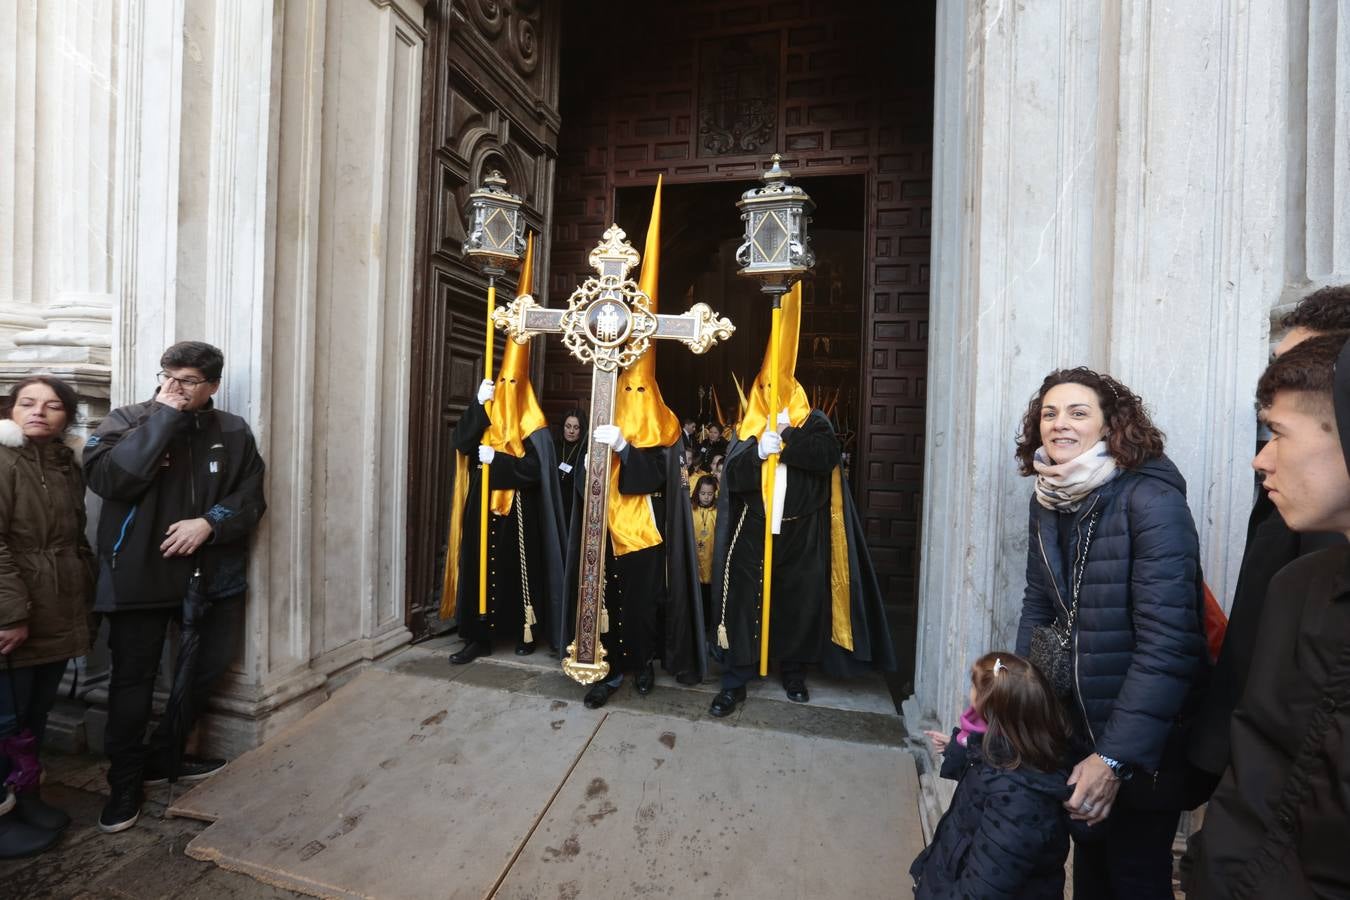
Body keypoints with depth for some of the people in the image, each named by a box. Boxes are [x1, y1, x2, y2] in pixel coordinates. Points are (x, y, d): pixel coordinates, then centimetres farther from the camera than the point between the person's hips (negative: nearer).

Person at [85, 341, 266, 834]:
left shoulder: (233, 432, 2)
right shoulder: (127, 419, -2)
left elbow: (250, 499, 1)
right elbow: (105, 478, -20)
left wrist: (209, 523, -17)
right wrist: (163, 418, -20)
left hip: (211, 572, 3)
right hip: (140, 574, -3)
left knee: (209, 664, 13)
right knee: (133, 678, 6)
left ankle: (163, 757, 36)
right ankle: (125, 782, 25)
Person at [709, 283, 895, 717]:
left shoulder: (814, 422, 3)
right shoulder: (749, 429, 6)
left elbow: (828, 455, -18)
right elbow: (731, 476, -6)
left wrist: (783, 440, -19)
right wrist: (758, 452, -23)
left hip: (801, 532, 0)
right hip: (754, 530, 1)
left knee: (801, 603, 10)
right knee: (743, 600, -3)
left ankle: (794, 671, 31)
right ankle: (734, 681, 9)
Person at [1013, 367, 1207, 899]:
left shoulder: (1150, 497, -21)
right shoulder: (1048, 498, -2)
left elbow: (1167, 642, -24)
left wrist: (1116, 757, -25)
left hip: (1141, 741, -5)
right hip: (1074, 725, 5)